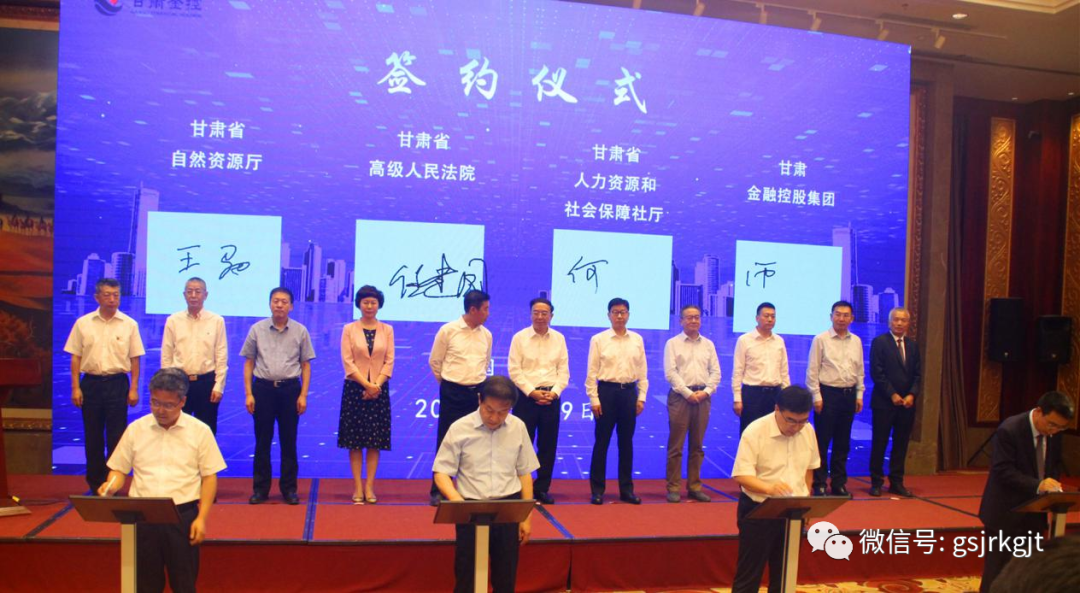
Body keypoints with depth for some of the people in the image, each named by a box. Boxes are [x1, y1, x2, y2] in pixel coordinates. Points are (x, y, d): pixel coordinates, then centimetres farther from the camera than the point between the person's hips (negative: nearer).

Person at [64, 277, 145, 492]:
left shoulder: (129, 325, 0)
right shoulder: (83, 323, 3)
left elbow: (134, 359, 2)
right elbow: (76, 357, 4)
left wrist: (133, 389, -2)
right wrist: (75, 388, -1)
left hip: (117, 383, -1)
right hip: (91, 383, 1)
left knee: (116, 437, 2)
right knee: (92, 436, 8)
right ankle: (95, 482, 21)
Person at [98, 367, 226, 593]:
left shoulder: (200, 431, -1)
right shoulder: (135, 429, 5)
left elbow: (209, 477, 0)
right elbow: (119, 469, 11)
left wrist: (202, 518, -7)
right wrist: (111, 486, -12)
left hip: (183, 515, -2)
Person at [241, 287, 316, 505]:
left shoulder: (300, 331, 2)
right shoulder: (257, 330, 2)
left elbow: (306, 365, 3)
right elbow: (249, 363, 4)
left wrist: (303, 395, -3)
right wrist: (249, 394, -2)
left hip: (290, 389, 0)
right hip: (263, 387, 0)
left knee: (289, 441, 6)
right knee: (262, 441, 6)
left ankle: (289, 488, 16)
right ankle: (260, 488, 17)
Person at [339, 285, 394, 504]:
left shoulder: (387, 330, 5)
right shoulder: (349, 329, 1)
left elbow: (389, 361, 2)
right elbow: (348, 362, -5)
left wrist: (377, 385, -11)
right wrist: (367, 385, -13)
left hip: (379, 390, 1)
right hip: (355, 388, -1)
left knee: (375, 440, 2)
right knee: (355, 440, 1)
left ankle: (369, 486, 8)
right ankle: (357, 487, 7)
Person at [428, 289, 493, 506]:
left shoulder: (486, 334, 6)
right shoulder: (448, 331, -7)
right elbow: (435, 362, 3)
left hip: (477, 392, 4)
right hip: (452, 393, -4)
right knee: (446, 441, 1)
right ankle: (438, 491, 11)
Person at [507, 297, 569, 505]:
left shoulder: (559, 339, 7)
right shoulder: (520, 337, -1)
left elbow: (564, 370, 5)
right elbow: (514, 370, -6)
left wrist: (554, 392, -9)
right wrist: (532, 392, -12)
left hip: (551, 397, 3)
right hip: (526, 396, -3)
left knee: (548, 445, 6)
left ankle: (542, 488, 17)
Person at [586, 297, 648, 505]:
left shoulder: (637, 340, 7)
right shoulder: (598, 340, -2)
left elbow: (642, 371, 10)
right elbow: (592, 372, -3)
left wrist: (641, 397, 4)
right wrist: (594, 399, -8)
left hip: (629, 392, 3)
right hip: (606, 391, -3)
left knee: (626, 442, 9)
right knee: (602, 442, 2)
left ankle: (626, 489, 19)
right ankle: (597, 489, 10)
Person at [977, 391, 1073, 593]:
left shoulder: (1053, 432, 0)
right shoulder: (1009, 430, -21)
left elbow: (1054, 463, 13)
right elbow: (1003, 471, -24)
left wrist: (1053, 483, -8)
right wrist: (1037, 485, -34)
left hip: (1034, 512, 7)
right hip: (1007, 512, -7)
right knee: (998, 569, 1)